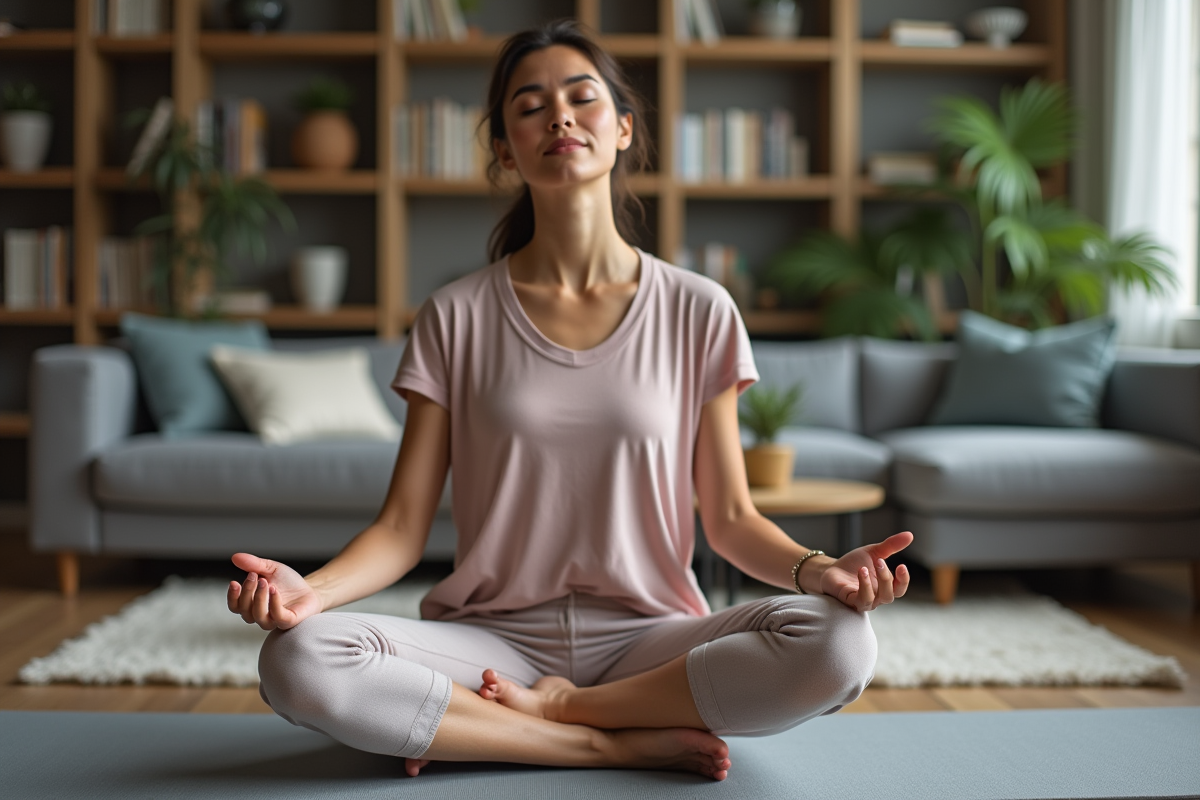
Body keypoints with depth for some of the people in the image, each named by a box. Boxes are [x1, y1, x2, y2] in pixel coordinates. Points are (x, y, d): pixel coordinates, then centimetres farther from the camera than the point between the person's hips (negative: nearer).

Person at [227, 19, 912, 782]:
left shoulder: (698, 311, 3)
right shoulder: (457, 317, 2)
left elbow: (731, 518, 4)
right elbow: (402, 527, -1)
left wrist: (816, 567, -17)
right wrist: (309, 589, -21)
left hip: (648, 637, 0)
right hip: (496, 635, 0)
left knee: (837, 641, -28)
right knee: (298, 659, -28)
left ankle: (545, 708, -12)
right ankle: (626, 741, -17)